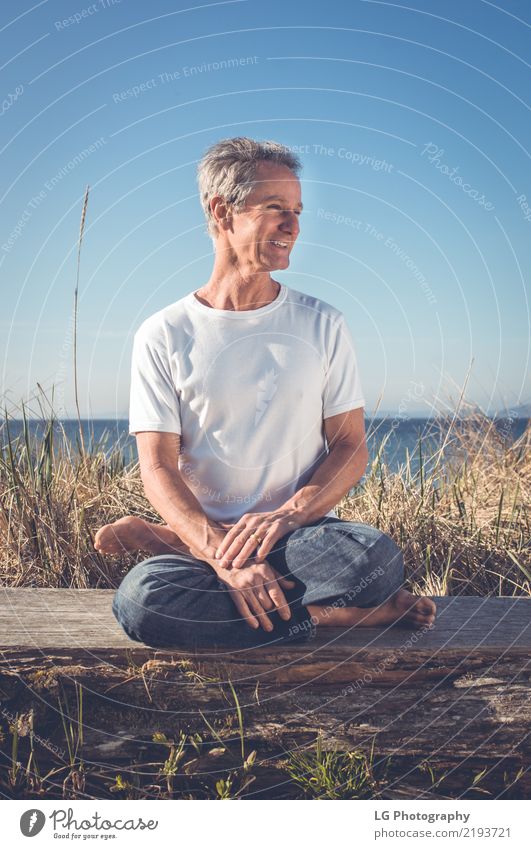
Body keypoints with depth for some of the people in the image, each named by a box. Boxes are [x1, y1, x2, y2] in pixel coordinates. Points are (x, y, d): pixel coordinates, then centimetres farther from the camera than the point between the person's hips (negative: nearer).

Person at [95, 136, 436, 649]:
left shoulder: (322, 325, 7)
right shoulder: (163, 336, 2)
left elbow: (351, 448, 4)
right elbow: (158, 467, -5)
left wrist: (286, 516, -16)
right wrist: (224, 554, -23)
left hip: (302, 535, 1)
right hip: (207, 532, -1)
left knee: (377, 557, -32)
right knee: (140, 598, -33)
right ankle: (327, 616, -17)